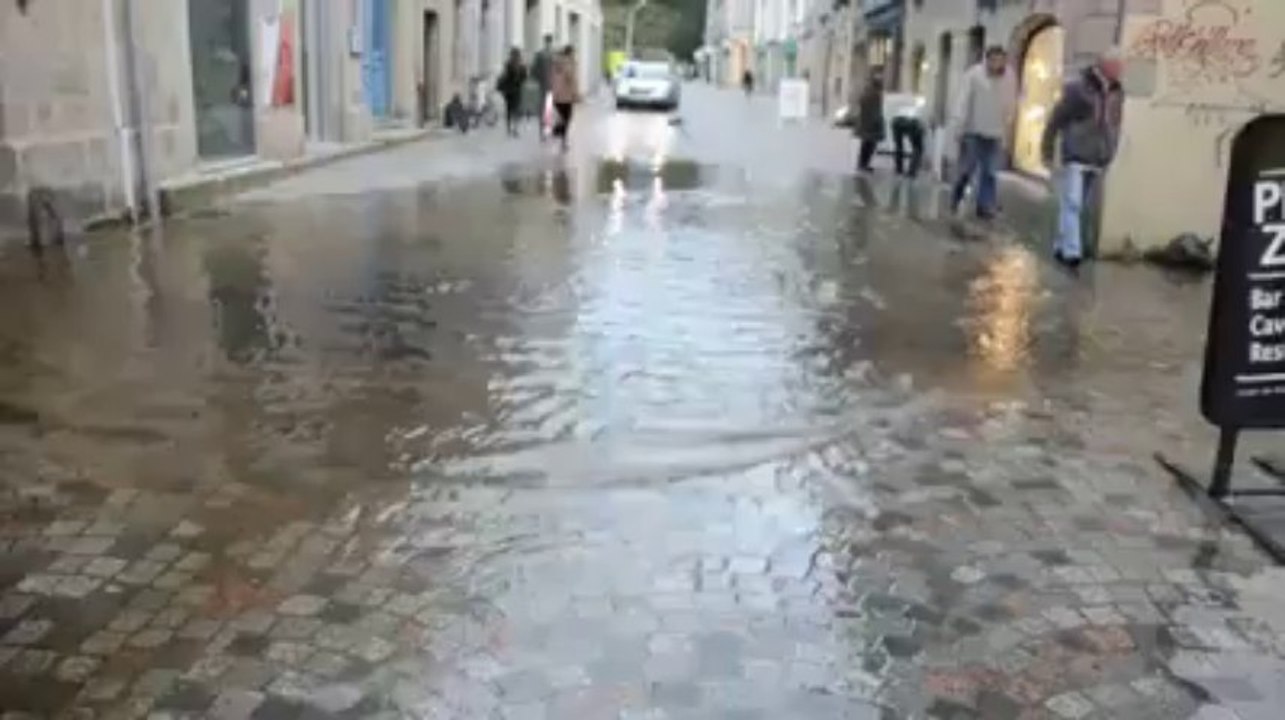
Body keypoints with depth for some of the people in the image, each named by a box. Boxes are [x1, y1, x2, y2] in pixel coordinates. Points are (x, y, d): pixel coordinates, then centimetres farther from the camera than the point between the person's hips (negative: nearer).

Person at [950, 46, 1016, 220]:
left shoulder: (1008, 80, 3)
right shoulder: (974, 75, -7)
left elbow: (1010, 107, 10)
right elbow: (963, 102, -8)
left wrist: (1006, 131, 8)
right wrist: (959, 127, -10)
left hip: (994, 134, 3)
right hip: (973, 132, -3)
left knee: (990, 172, -1)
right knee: (967, 169, 3)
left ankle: (985, 207, 4)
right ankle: (955, 201, 24)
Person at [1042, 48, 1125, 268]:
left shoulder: (1117, 93, 8)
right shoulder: (1078, 88, -8)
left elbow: (1115, 125, 14)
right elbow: (1056, 120, -5)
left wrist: (1109, 155, 11)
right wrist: (1048, 151, -3)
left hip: (1097, 161, 5)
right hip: (1074, 158, -5)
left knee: (1077, 206, 11)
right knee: (1071, 204, -10)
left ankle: (1061, 246, 21)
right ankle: (1071, 251, -13)